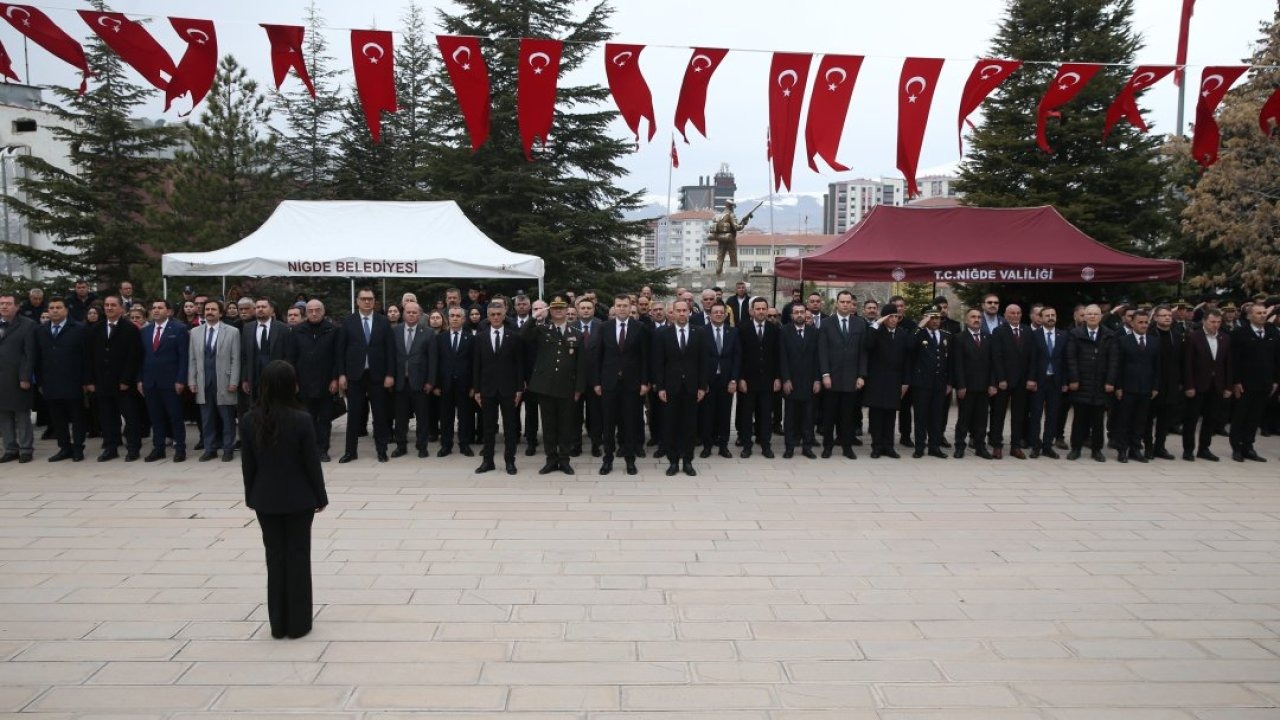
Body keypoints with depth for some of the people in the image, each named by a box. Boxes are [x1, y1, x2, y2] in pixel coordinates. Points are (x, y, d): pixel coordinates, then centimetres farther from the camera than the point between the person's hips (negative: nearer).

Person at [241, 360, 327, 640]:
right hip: (298, 499, -3)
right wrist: (321, 496, 2)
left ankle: (278, 623, 18)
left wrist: (251, 497, 13)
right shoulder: (302, 420, -16)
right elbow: (312, 463, -10)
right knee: (298, 557, 7)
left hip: (265, 500, 3)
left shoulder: (249, 421, -6)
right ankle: (298, 623, 13)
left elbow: (248, 465, 0)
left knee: (275, 557, 12)